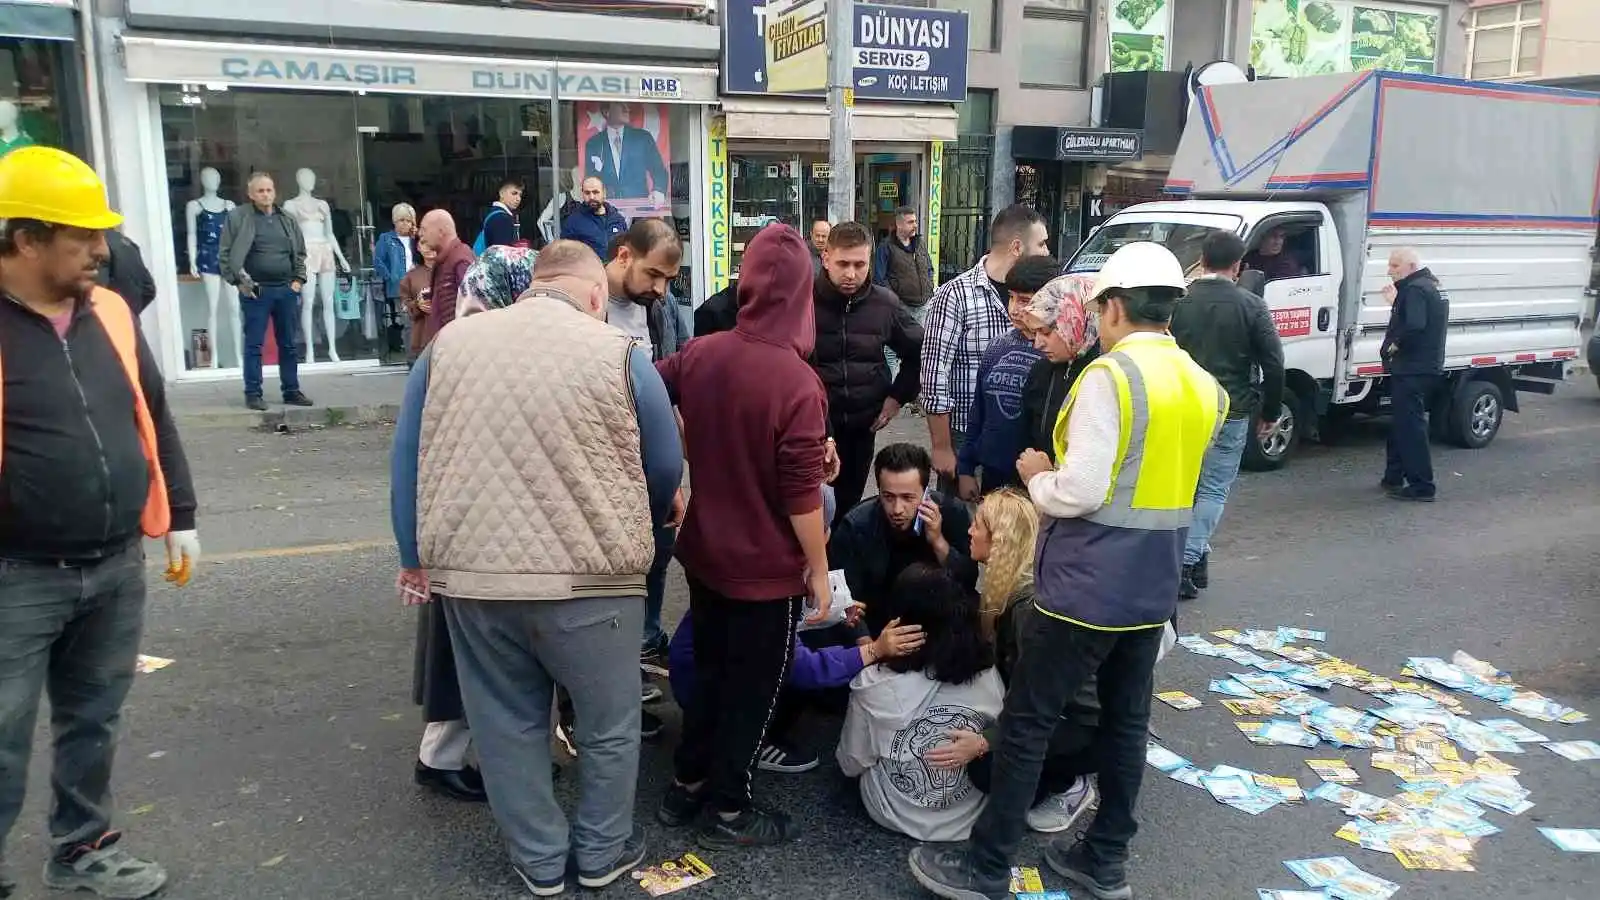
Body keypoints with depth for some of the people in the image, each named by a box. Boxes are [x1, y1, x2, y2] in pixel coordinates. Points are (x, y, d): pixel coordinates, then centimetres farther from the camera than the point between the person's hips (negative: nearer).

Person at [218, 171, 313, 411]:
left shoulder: (288, 220, 12)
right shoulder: (237, 217, -2)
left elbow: (300, 253, 19)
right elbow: (225, 254, -3)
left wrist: (298, 279, 8)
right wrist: (238, 281, -9)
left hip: (286, 290, 4)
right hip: (255, 291, -4)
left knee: (288, 344, 9)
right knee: (254, 345, 0)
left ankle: (291, 391, 17)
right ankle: (253, 393, 6)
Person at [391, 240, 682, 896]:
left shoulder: (448, 343, 5)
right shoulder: (617, 352, -6)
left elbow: (408, 460, 10)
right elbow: (666, 467, 3)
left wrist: (415, 557, 19)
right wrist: (646, 523, 24)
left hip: (469, 573, 4)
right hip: (588, 577, -3)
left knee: (508, 723, 19)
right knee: (610, 723, 18)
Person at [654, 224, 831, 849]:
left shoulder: (698, 354, -6)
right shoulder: (797, 383, -24)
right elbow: (803, 495, -21)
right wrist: (819, 571, -10)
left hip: (704, 552, 6)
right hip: (767, 567, -6)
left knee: (710, 671, 24)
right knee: (752, 686, 12)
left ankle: (686, 786, 36)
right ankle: (728, 811, 26)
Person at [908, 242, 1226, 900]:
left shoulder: (1109, 375, -17)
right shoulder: (1203, 387, 9)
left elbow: (1080, 493, -23)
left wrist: (1037, 477, -3)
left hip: (1088, 584, -8)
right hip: (1153, 585, 8)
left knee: (1028, 721, 2)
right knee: (1126, 720, 16)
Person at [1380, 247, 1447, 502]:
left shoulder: (1415, 289, -16)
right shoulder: (1432, 286, 17)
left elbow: (1414, 326, -29)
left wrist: (1395, 343, -15)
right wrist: (1395, 301, 11)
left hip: (1412, 370, -11)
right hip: (1428, 367, 11)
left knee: (1410, 427, -6)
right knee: (1402, 424, 17)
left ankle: (1421, 486, -3)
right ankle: (1394, 478, 25)